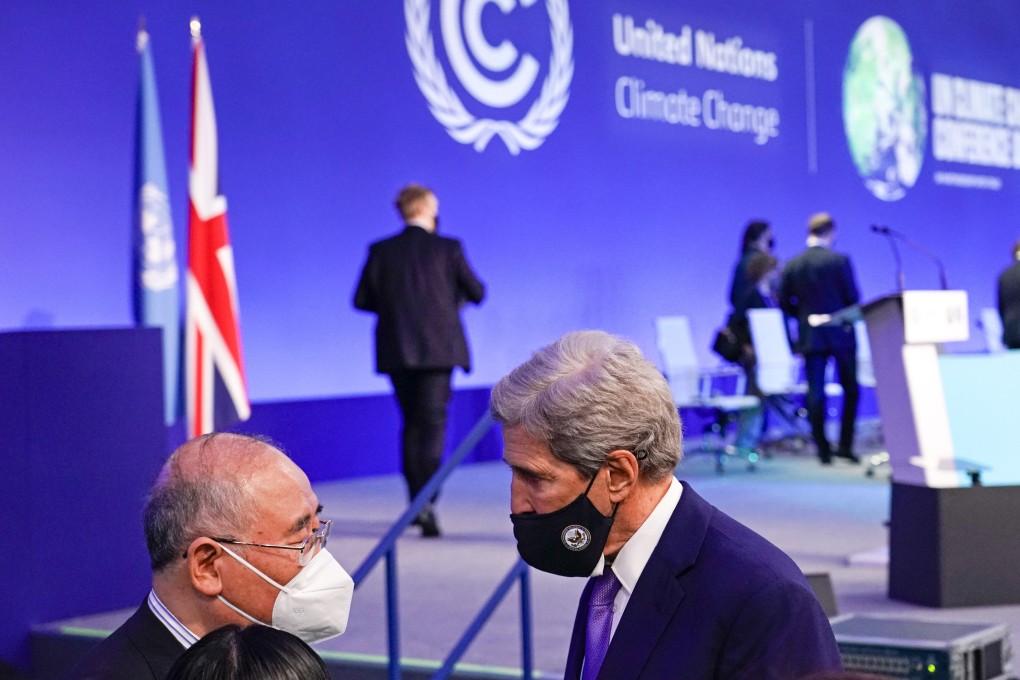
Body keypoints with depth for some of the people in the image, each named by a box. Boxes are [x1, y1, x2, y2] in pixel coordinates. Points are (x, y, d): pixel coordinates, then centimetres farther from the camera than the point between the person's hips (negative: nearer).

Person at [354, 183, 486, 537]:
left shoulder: (381, 251, 2)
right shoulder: (449, 248, -3)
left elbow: (362, 299, 2)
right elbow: (476, 293, 3)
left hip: (396, 349, 3)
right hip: (438, 348, -3)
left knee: (412, 422, 17)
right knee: (432, 423, -3)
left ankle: (417, 503, 22)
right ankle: (426, 503, -17)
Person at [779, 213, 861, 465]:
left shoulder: (792, 265, 1)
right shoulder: (840, 260, -8)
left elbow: (784, 302, 4)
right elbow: (854, 297, -7)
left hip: (810, 337, 2)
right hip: (840, 334, -2)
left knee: (815, 393, 4)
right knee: (850, 390, 10)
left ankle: (823, 449, 3)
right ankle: (845, 445, 7)